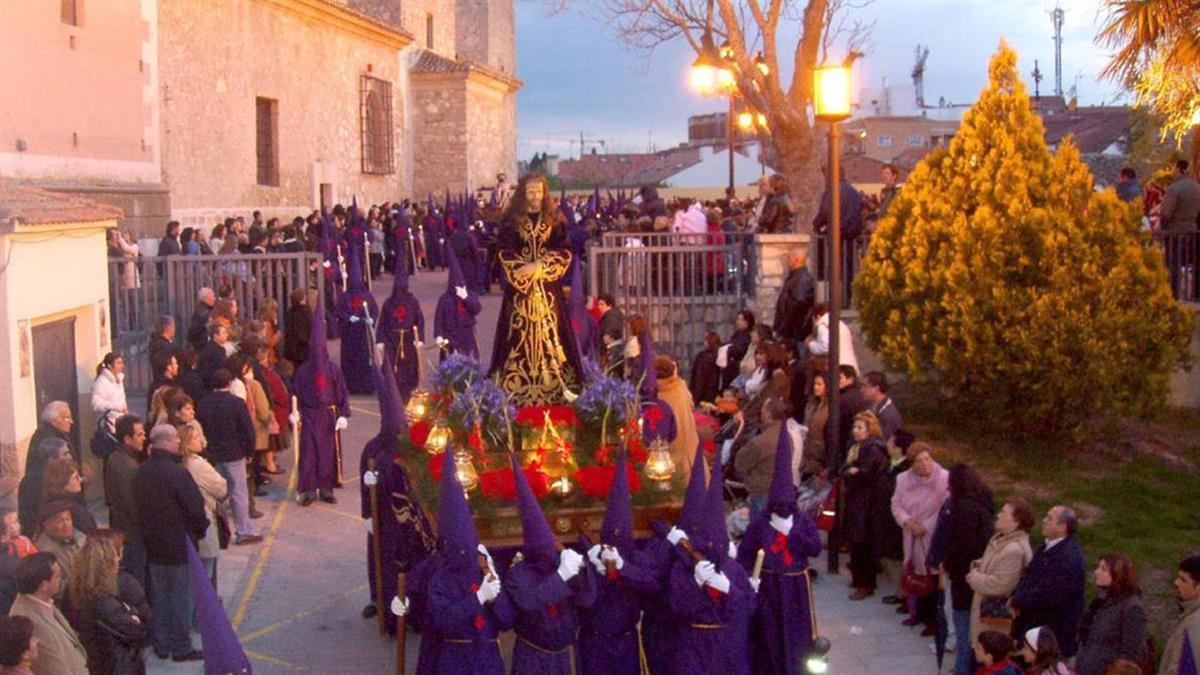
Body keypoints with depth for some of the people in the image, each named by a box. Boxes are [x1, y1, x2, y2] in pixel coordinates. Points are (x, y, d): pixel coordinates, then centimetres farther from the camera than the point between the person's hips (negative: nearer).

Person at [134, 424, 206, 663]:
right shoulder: (177, 473, -23)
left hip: (153, 544, 7)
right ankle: (181, 647, 12)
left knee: (158, 594, 16)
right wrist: (200, 529, -2)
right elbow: (195, 507, -20)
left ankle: (161, 644, 25)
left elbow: (141, 505, 8)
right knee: (180, 596, 4)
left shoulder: (143, 471, 0)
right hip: (179, 544, -7)